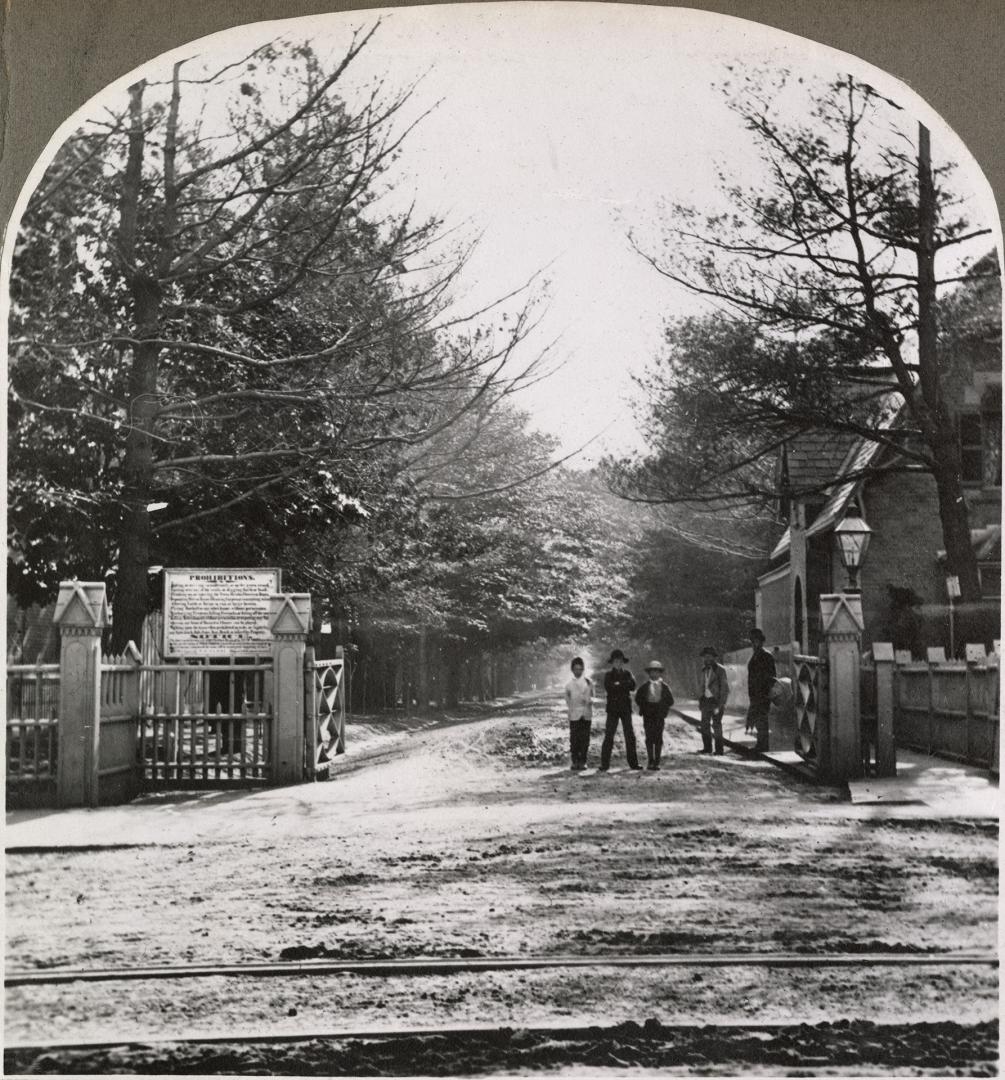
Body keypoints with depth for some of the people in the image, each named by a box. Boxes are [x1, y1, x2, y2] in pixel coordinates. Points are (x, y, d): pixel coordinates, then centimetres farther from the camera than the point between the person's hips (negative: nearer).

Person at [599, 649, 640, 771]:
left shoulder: (627, 674, 11)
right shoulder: (609, 675, 5)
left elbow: (632, 685, -8)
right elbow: (608, 688, -13)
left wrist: (618, 684, -12)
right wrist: (624, 686, -11)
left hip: (626, 709, 2)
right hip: (612, 709, -2)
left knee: (630, 736, 4)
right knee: (609, 736, -7)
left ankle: (633, 762, 11)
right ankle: (605, 764, -5)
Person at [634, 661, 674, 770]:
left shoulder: (664, 687, 6)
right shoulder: (644, 686, 6)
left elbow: (670, 701, 7)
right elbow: (638, 698, 7)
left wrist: (662, 708, -5)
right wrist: (644, 708, -4)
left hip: (659, 716, 0)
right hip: (648, 716, 0)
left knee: (658, 738, -1)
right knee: (649, 738, -1)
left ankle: (657, 762, 2)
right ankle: (651, 761, 4)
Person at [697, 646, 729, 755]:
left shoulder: (720, 670, -8)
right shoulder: (704, 670, 12)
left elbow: (725, 689, -9)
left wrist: (720, 705, -14)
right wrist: (699, 700, 10)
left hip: (716, 700, -6)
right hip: (705, 700, 6)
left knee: (716, 725, -6)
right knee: (705, 724, 5)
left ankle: (719, 749, 2)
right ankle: (707, 748, 14)